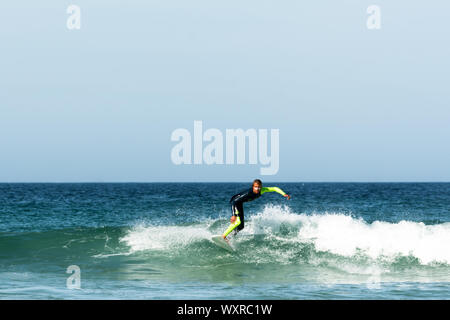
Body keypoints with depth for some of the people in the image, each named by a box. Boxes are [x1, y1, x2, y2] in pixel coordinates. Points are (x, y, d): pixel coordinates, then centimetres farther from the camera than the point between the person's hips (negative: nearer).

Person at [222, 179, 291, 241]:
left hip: (240, 204, 8)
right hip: (234, 202, -8)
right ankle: (223, 236, -25)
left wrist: (284, 194, -25)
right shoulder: (248, 193, -37)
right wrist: (234, 215, -43)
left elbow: (275, 188, -12)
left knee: (241, 226, 8)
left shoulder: (261, 191, -19)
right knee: (238, 221, -27)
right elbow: (235, 202, -37)